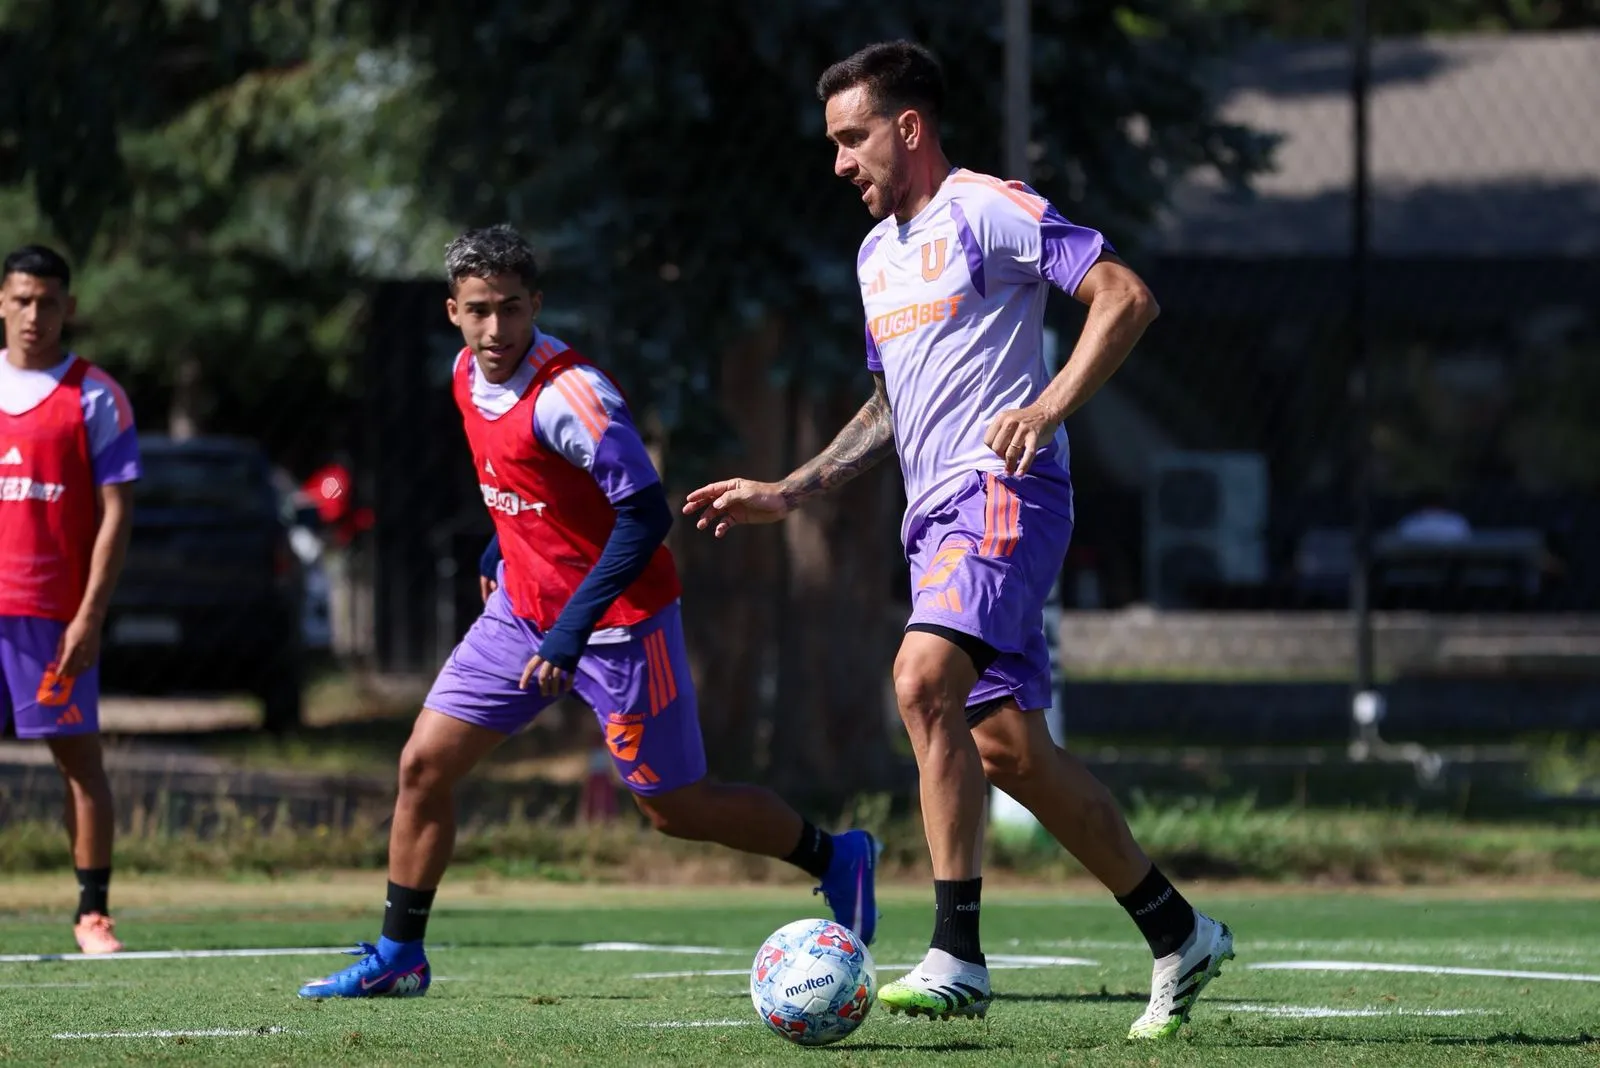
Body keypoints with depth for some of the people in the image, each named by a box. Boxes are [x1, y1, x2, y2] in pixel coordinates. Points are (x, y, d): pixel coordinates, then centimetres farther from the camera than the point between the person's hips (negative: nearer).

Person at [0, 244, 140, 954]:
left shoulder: (94, 397, -1)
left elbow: (116, 512, -3)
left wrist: (90, 615, -11)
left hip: (58, 614, -4)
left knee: (79, 757, -3)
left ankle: (93, 911, 2)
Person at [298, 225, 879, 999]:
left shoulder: (568, 393, -26)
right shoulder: (468, 376, 0)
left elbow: (645, 516, -28)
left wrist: (571, 631, -30)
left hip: (615, 621, -7)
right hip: (523, 609, 7)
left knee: (675, 808, 2)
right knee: (423, 764, -1)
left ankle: (836, 858, 24)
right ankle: (397, 958, 9)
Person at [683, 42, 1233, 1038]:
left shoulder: (989, 210, -5)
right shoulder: (879, 253, 22)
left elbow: (1127, 295, -12)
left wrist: (1048, 407, -23)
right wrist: (789, 493, 22)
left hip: (1002, 489, -10)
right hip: (938, 510, 10)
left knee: (924, 679, -28)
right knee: (1007, 747, 6)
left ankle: (959, 957, -29)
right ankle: (1181, 936, 18)